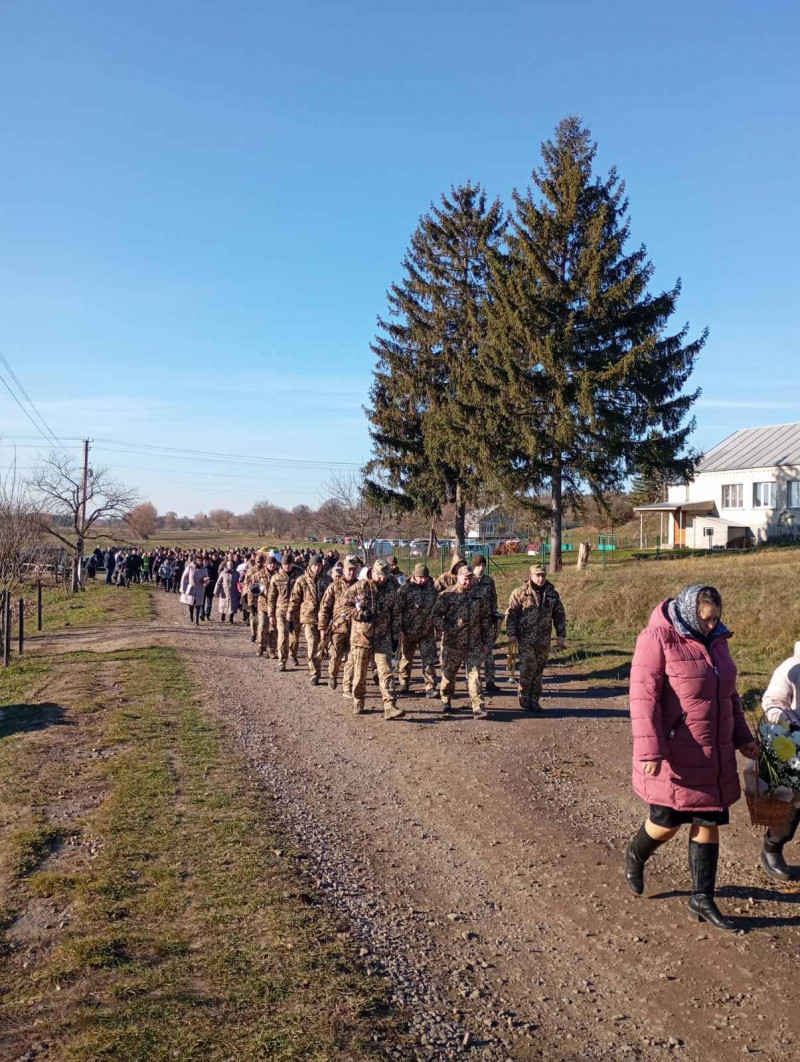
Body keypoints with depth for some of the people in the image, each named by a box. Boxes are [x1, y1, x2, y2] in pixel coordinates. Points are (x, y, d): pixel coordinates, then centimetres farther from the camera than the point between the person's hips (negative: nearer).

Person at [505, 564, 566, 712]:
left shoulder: (552, 593, 7)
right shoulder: (520, 592, -5)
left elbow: (559, 615, 14)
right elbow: (510, 613, -4)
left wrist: (561, 635, 9)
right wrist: (511, 634, -10)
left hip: (544, 639, 4)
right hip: (525, 638, -4)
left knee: (538, 671, 8)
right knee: (528, 667, -12)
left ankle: (534, 700, 19)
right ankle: (524, 698, 7)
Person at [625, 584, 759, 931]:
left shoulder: (716, 640, 7)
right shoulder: (657, 639, -17)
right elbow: (643, 697, -20)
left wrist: (742, 737, 14)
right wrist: (650, 751, -25)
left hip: (713, 756, 7)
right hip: (674, 756, -6)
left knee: (709, 823, 10)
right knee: (668, 821, 5)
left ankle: (702, 899, 23)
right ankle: (635, 856, 36)